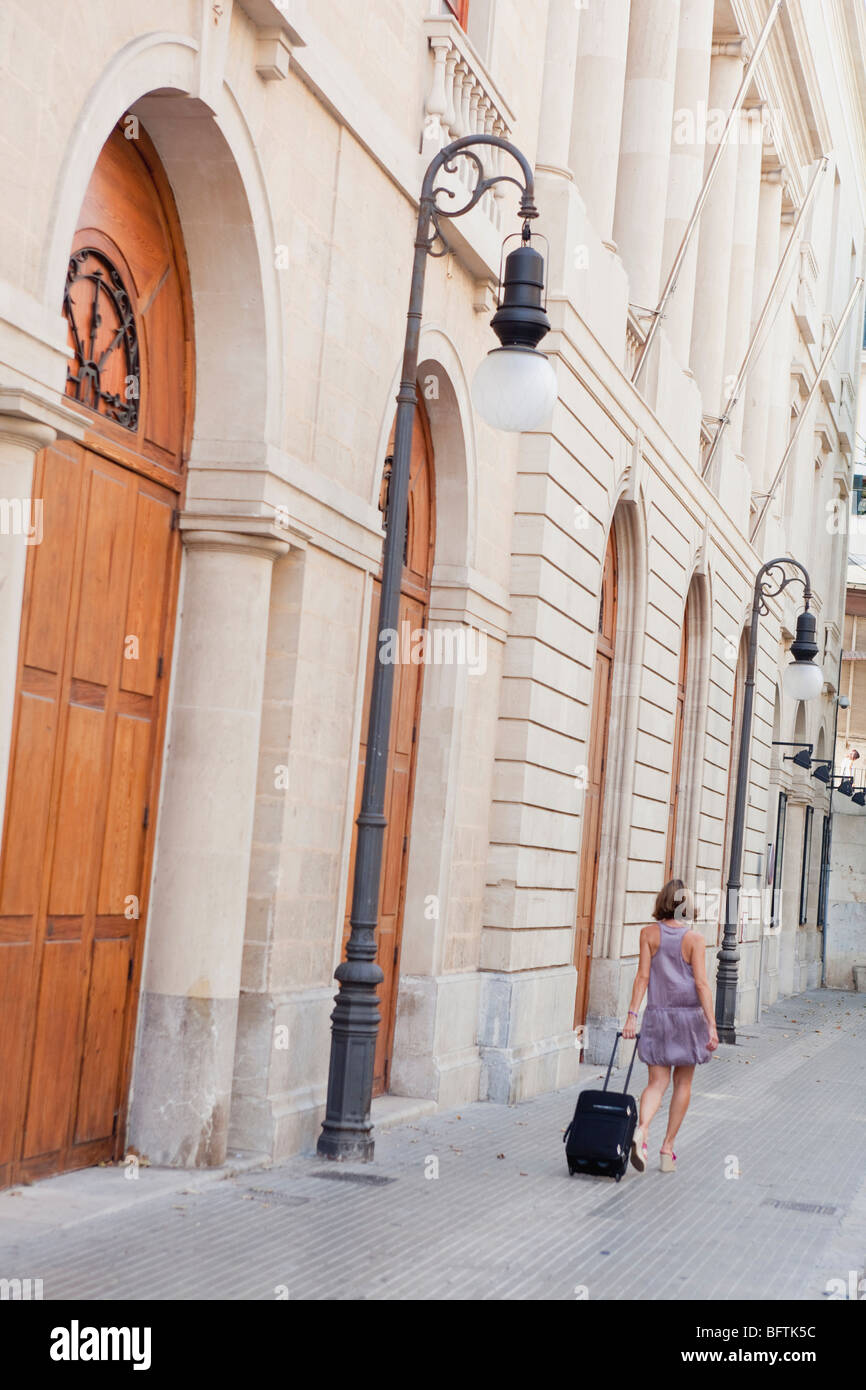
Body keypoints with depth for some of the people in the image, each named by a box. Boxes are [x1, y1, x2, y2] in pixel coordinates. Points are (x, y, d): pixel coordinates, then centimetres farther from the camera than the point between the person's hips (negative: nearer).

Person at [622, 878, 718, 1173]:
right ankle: (667, 1148, 14)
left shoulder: (649, 934, -2)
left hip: (657, 1015, 1)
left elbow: (642, 977, -4)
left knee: (657, 1083, 3)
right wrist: (711, 1025, -9)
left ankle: (641, 1130, -25)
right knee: (683, 1084, 13)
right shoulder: (694, 939, -7)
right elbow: (701, 983, -10)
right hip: (689, 1015, -1)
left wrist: (632, 1015, -3)